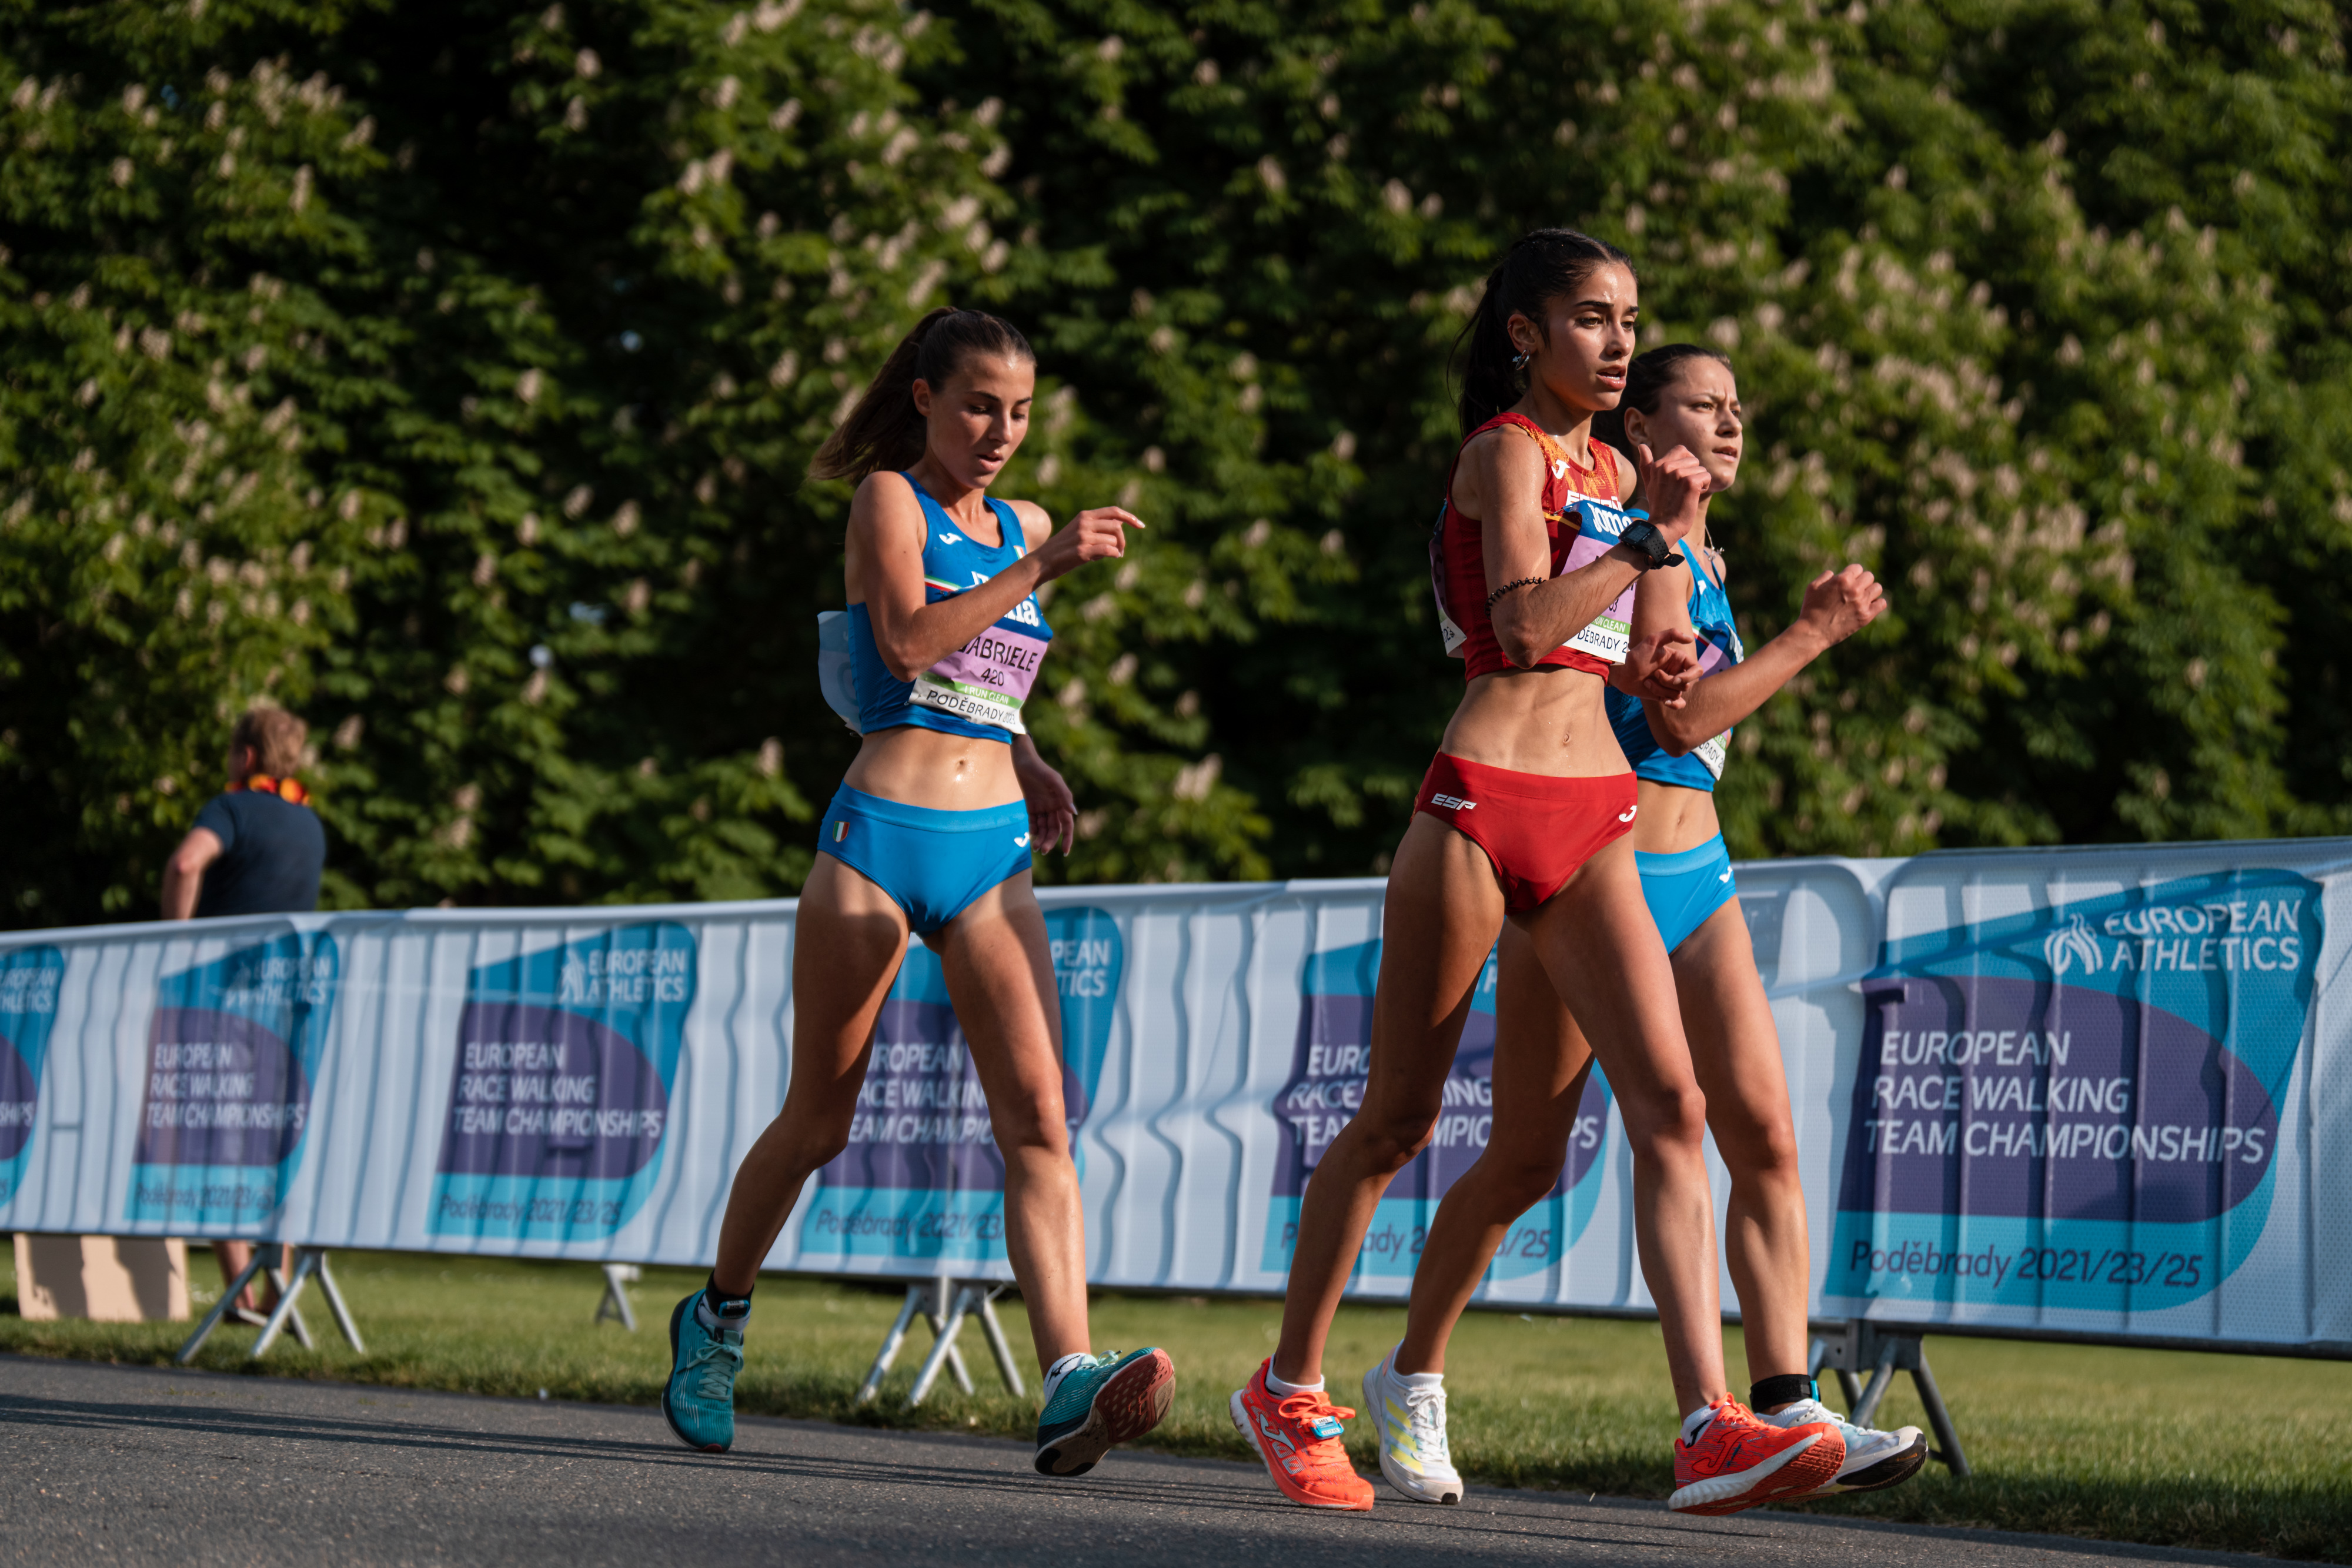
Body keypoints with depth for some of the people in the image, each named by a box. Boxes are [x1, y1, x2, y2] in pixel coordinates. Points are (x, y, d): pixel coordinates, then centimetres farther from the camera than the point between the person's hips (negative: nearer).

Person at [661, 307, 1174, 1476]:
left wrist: (1028, 760, 14)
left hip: (994, 856, 5)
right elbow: (907, 642, -18)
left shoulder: (1022, 527, 17)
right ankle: (716, 1319, 31)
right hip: (881, 836, -4)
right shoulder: (889, 499, 0)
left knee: (1038, 1114, -14)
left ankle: (1071, 1387, -26)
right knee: (818, 1122, 7)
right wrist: (1041, 567, -22)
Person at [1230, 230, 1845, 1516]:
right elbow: (1521, 625, -18)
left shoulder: (1607, 466, 20)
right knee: (1398, 1119, 4)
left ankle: (1710, 1430, -17)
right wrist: (1658, 536, -18)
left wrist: (1632, 669, 9)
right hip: (1484, 797, -7)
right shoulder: (1506, 450, -4)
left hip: (1593, 822, 7)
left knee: (1669, 1105, -10)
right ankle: (1288, 1389, 21)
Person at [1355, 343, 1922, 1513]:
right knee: (1525, 1161, 2)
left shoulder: (1697, 557, 17)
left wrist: (1805, 629, 16)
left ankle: (1787, 1412, -10)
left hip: (1693, 875, 8)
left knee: (1765, 1138, -7)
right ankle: (1412, 1377, 21)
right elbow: (1676, 717, -19)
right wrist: (1816, 637, -12)